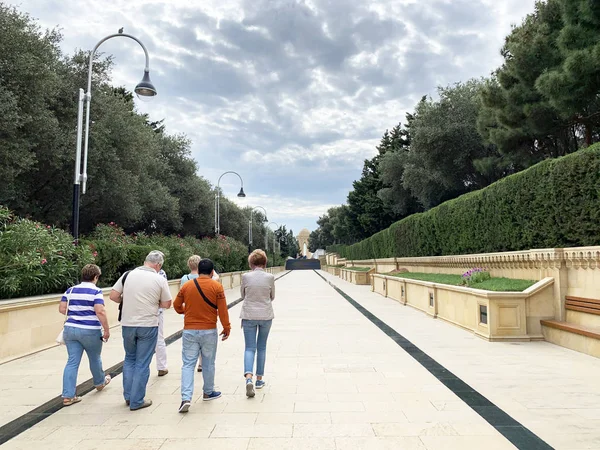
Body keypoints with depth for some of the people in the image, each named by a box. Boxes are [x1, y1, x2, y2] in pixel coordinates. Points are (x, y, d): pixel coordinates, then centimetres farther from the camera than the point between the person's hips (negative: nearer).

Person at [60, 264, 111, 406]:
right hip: (90, 331, -4)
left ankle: (68, 396, 5)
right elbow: (100, 311, -20)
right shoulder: (96, 291, -11)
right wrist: (107, 330, -14)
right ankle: (100, 382, 40)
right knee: (95, 359, 18)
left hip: (70, 329, 4)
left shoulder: (71, 290, 6)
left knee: (72, 362, 7)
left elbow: (62, 309, 5)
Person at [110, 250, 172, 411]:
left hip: (127, 324, 3)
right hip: (148, 325, -3)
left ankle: (128, 396, 26)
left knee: (129, 359, 23)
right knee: (142, 364, 8)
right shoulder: (160, 280, -8)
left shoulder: (128, 275, -1)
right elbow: (167, 304, -1)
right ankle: (136, 401, 15)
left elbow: (113, 296, 1)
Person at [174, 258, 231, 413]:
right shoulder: (216, 286, -8)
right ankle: (208, 393, 29)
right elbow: (222, 310, -9)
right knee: (208, 363, 14)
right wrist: (226, 327, 1)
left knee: (188, 364, 4)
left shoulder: (187, 285, 0)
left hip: (189, 331, 1)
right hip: (209, 331, -1)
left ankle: (186, 398, -7)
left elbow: (177, 306, 10)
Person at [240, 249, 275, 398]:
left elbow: (243, 295, 6)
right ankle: (259, 379, 22)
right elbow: (272, 297, 6)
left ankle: (248, 377, -15)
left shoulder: (246, 276, -8)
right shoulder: (270, 277, -7)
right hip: (266, 315, 1)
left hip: (249, 315, -1)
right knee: (262, 347, 15)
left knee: (250, 348, 5)